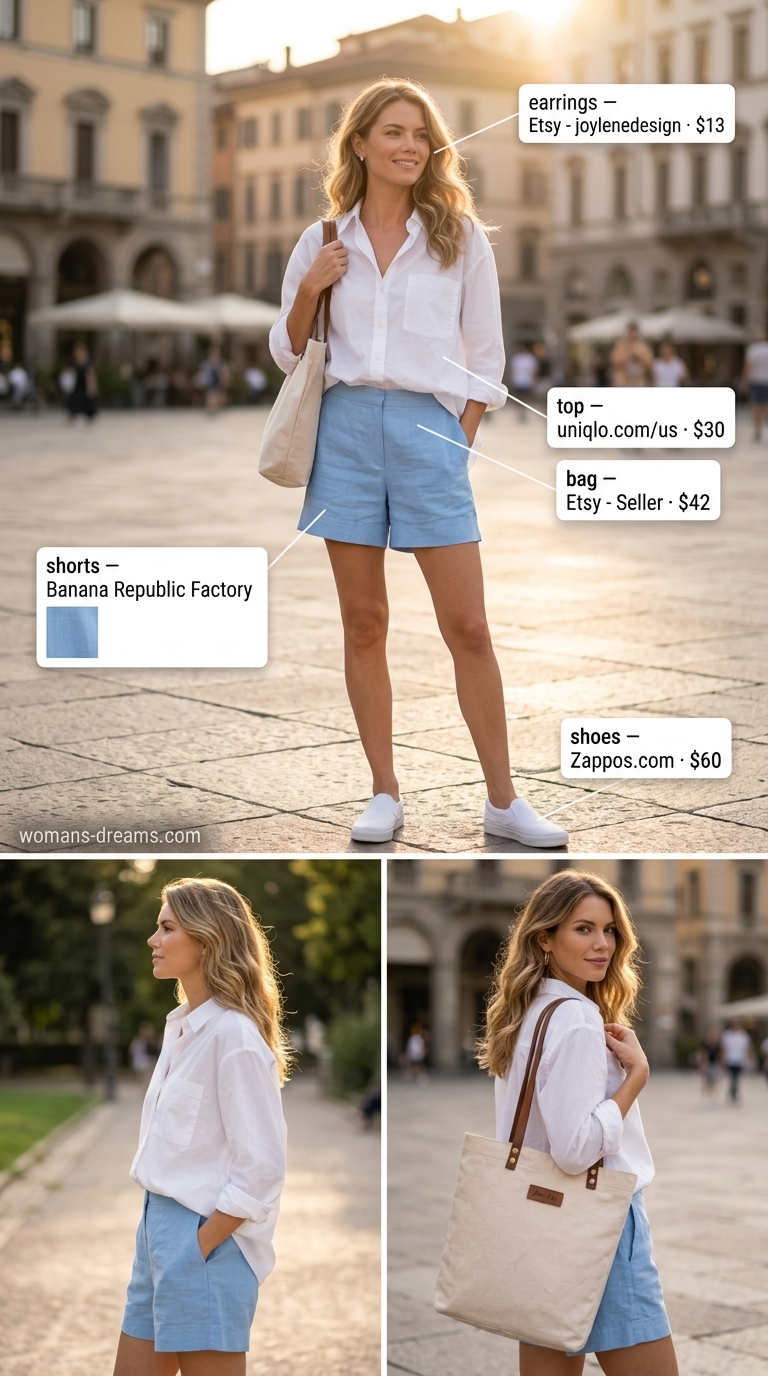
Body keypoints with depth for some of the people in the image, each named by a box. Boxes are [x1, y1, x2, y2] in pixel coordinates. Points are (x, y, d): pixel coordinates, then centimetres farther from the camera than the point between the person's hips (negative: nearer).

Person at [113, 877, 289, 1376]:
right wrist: (159, 1233, 10)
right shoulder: (182, 1027, 13)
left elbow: (262, 1167, -17)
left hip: (206, 1240, -9)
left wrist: (200, 1249, -16)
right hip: (161, 1224, 9)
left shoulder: (233, 1035, -15)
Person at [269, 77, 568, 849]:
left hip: (430, 427, -1)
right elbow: (288, 353, 15)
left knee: (467, 626, -3)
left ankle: (502, 802, 4)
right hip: (345, 424, 2)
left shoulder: (459, 236, 6)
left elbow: (486, 357, 8)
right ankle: (384, 796, 12)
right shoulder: (323, 243, 9)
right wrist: (308, 291, -2)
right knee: (363, 622, 3)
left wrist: (460, 438, 0)